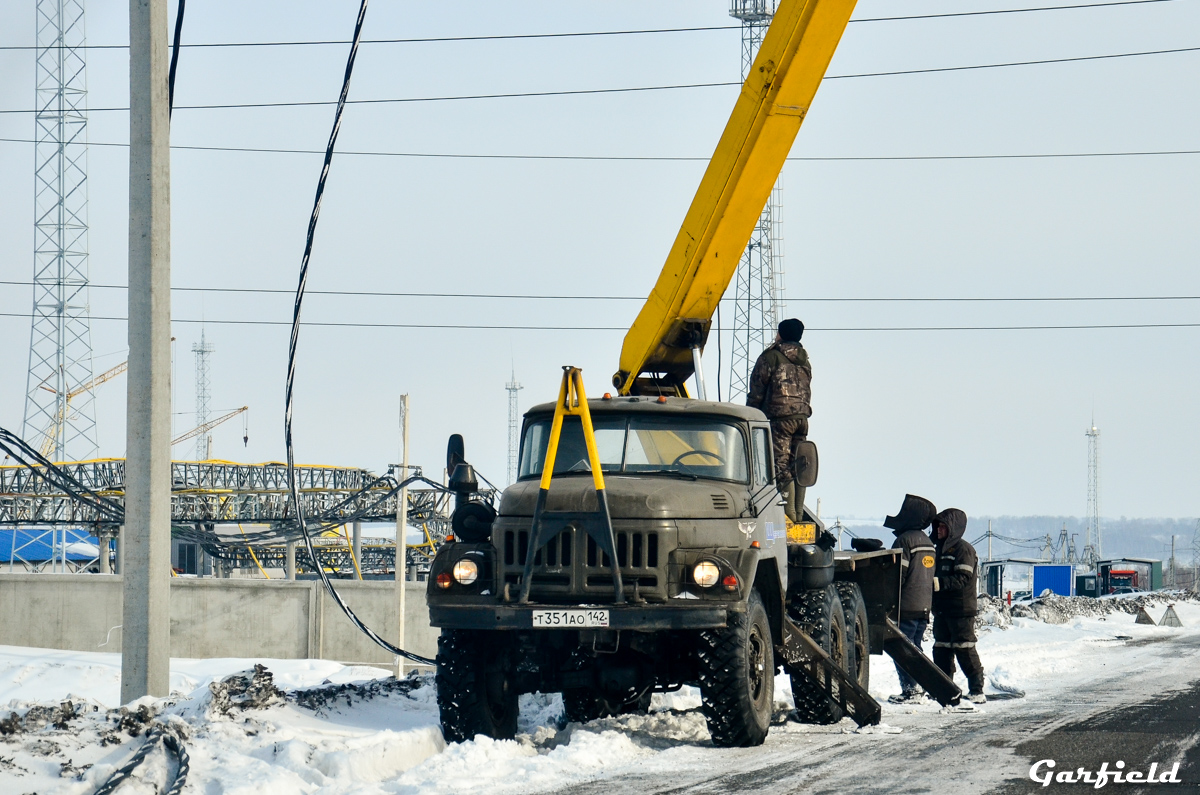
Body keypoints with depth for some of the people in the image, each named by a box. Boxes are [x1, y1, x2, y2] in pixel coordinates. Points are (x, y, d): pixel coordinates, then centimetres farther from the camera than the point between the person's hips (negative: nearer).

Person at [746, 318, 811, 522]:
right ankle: (799, 511, 6)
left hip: (780, 415, -7)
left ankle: (788, 512, -17)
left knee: (782, 464, -10)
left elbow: (757, 390, -2)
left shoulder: (771, 356, -2)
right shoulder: (803, 358, 19)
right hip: (802, 416, 7)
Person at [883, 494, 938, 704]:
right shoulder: (928, 543, 15)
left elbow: (898, 575, -16)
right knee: (914, 648, 15)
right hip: (924, 606, 9)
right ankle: (919, 688, 15)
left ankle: (910, 690, -10)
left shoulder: (905, 540, -12)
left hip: (907, 606, -9)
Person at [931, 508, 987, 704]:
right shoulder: (941, 549, 18)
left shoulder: (963, 549, -10)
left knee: (965, 651, -8)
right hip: (941, 610, 9)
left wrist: (937, 583, -27)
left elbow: (963, 579, -20)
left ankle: (977, 690, -4)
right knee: (941, 650, 9)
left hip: (961, 609, -9)